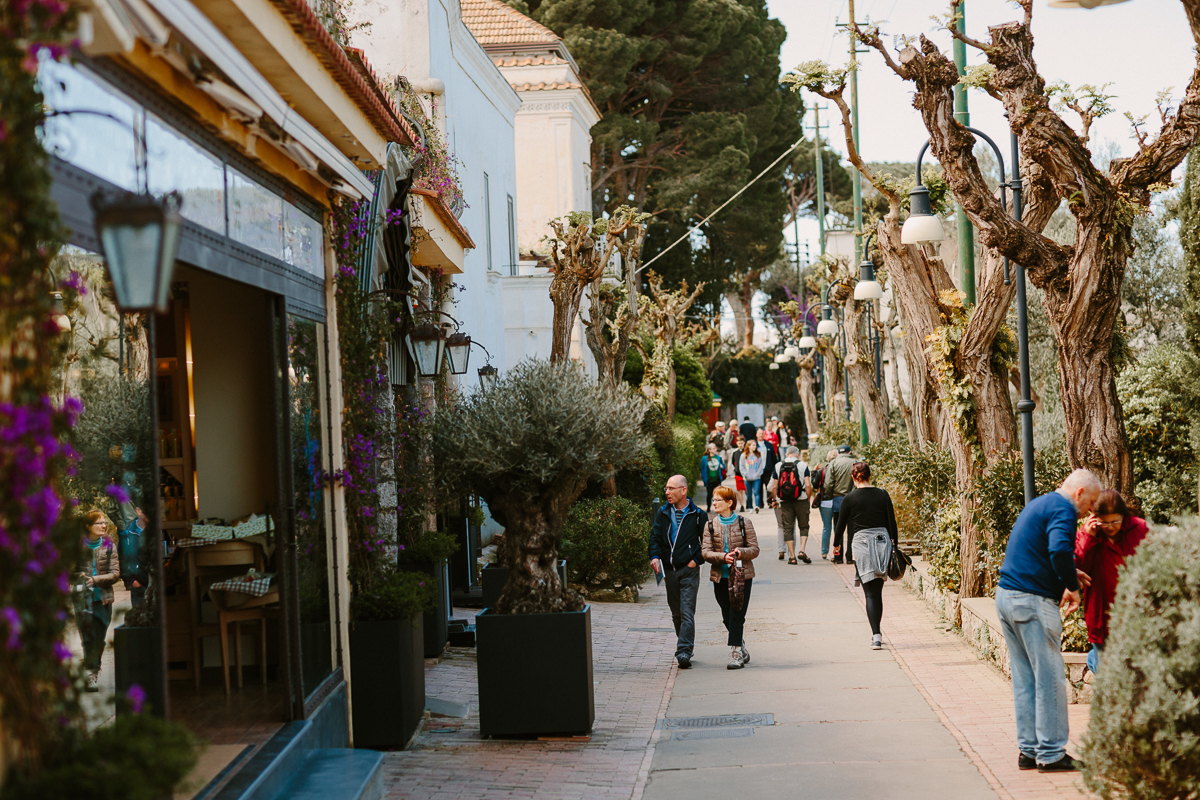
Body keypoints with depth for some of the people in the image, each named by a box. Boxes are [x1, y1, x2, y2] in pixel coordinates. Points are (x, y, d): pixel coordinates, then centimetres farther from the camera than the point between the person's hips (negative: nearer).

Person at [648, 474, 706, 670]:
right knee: (676, 613, 13)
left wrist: (696, 560, -7)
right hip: (669, 570, 5)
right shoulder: (663, 513, 9)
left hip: (689, 570, -5)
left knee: (687, 613, -12)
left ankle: (684, 652, -17)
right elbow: (655, 536, 3)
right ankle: (685, 646, 28)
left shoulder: (698, 515, -1)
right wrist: (655, 556, -14)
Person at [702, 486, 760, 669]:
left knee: (736, 616, -9)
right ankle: (742, 650, 29)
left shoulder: (744, 523, -1)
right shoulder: (710, 526, 5)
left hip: (742, 576, -3)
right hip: (720, 578, 3)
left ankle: (735, 654, -7)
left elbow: (754, 549, -1)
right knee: (727, 618, 10)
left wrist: (740, 552, -22)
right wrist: (723, 557, -21)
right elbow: (705, 552, -3)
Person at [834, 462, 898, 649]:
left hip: (861, 543, -3)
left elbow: (841, 525, 4)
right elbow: (892, 523, 4)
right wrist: (894, 547, 12)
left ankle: (876, 635, -15)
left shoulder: (850, 498, -4)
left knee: (871, 593, -3)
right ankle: (877, 632, 24)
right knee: (878, 591, 15)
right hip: (883, 541, 3)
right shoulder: (882, 495, 3)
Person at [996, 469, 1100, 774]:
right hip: (1032, 600, -9)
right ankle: (1051, 754, 3)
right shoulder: (1062, 509, -11)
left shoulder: (1039, 504, 20)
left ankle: (1029, 749, 17)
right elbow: (1059, 550, -28)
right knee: (1049, 679, -1)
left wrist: (1067, 575, 19)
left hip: (1006, 595, 9)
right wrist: (1072, 587, -14)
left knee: (1024, 679, 13)